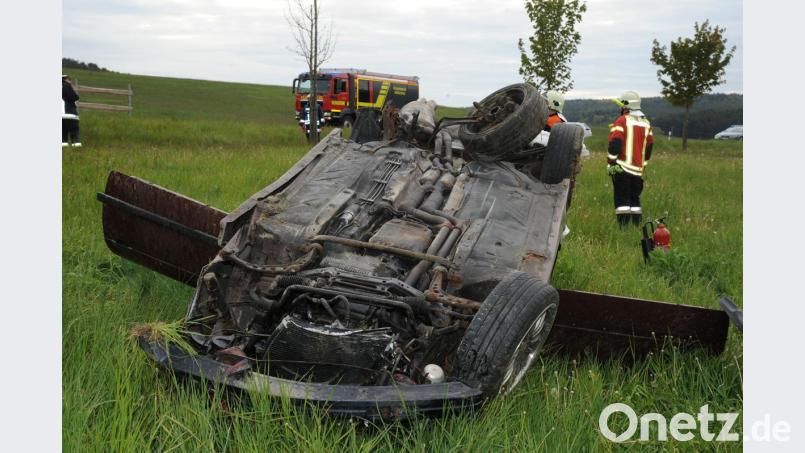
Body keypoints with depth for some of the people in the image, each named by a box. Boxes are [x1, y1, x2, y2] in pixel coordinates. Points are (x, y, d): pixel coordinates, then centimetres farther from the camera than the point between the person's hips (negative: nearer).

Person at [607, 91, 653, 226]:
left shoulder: (622, 121, -8)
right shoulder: (646, 123, 13)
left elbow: (614, 144, -16)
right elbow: (649, 147, 17)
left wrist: (610, 163, -8)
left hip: (622, 169, -6)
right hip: (637, 169, 6)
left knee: (622, 200, -3)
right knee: (635, 199, 15)